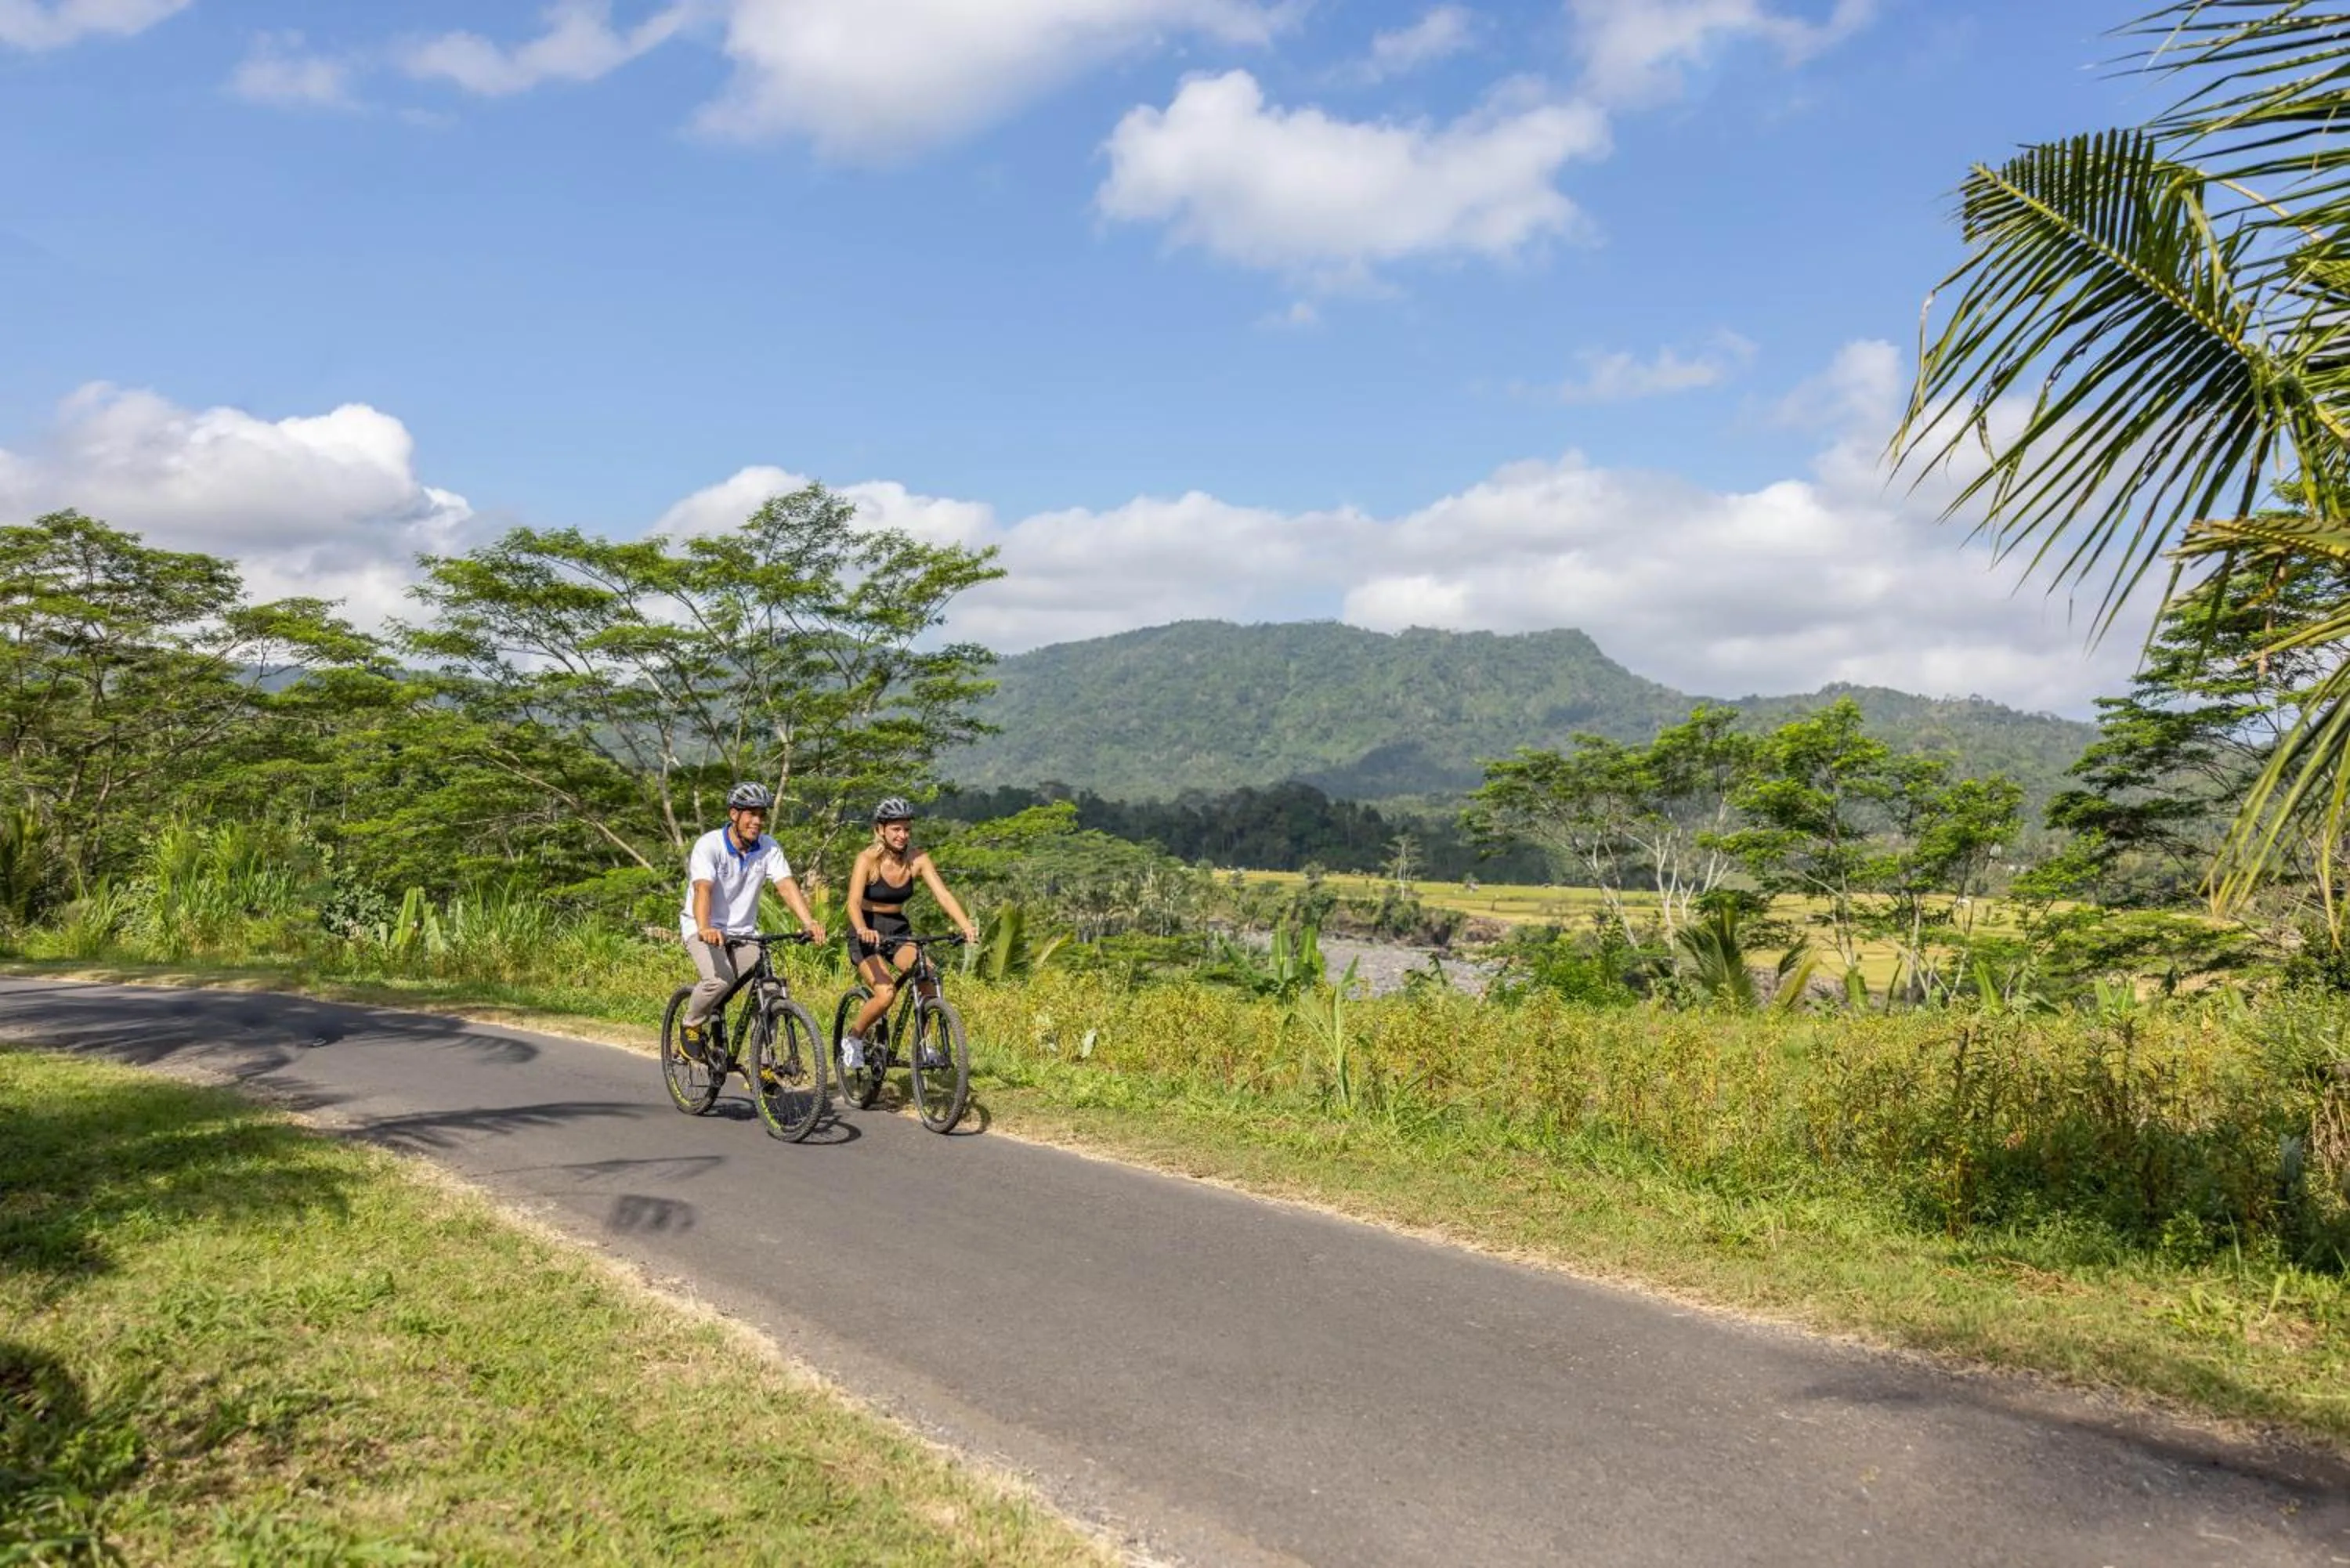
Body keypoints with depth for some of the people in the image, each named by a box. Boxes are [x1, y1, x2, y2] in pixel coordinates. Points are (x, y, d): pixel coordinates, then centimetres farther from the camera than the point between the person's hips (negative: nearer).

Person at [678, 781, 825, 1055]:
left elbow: (786, 885, -18)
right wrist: (705, 929, -52)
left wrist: (809, 923, -35)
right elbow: (703, 889, -33)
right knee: (719, 979, -30)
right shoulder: (709, 845, -18)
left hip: (744, 931, 5)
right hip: (705, 929, -4)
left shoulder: (769, 848, -6)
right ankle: (691, 1026, -1)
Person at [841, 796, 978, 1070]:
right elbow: (854, 902, -29)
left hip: (899, 931, 4)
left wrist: (966, 926, -32)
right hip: (867, 934, -4)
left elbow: (943, 894, -16)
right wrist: (863, 930, -49)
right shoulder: (868, 858, -17)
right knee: (886, 993, -24)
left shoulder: (917, 859, -6)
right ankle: (852, 1039, 4)